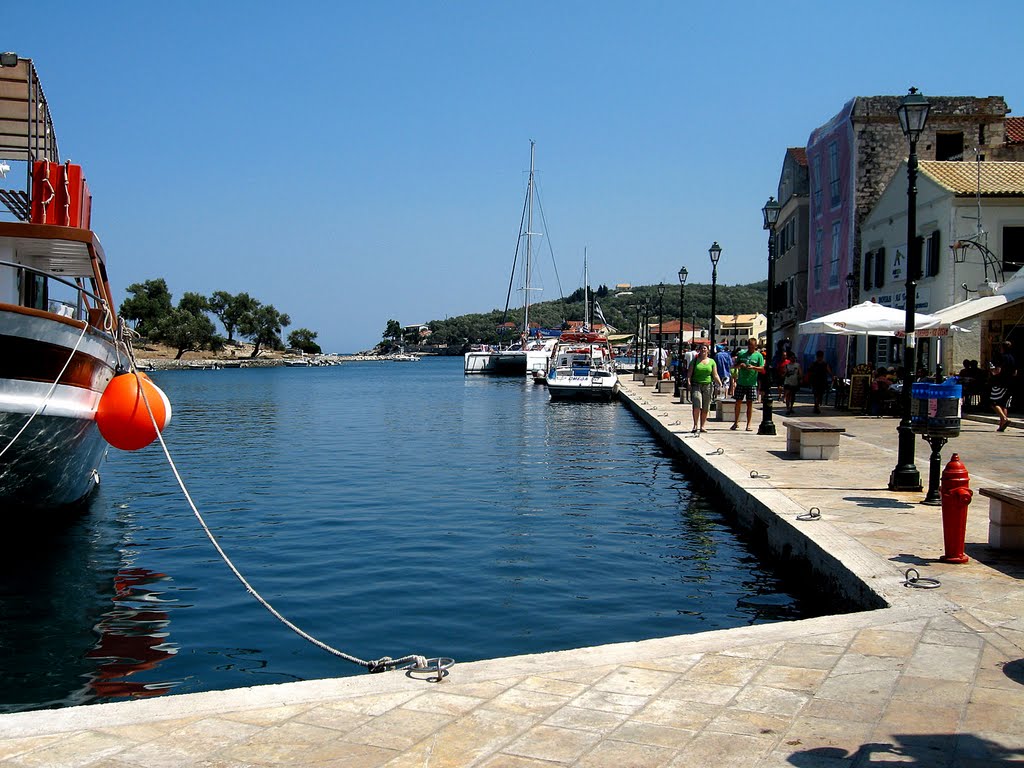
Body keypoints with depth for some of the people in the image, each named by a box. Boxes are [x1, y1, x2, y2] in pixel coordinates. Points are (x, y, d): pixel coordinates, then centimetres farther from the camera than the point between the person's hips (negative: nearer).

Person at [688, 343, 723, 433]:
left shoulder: (711, 362, 11)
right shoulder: (695, 361, 7)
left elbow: (715, 375, 8)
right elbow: (690, 374, 3)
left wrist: (719, 383, -7)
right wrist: (689, 382, -12)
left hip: (707, 386, 2)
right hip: (696, 385, -2)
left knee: (705, 408, 3)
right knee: (697, 406, -16)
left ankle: (702, 426, 11)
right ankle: (696, 425, -10)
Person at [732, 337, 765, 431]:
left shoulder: (758, 355, 3)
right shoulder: (741, 353, 8)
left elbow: (762, 369, -3)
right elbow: (735, 365, 12)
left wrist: (753, 367, -20)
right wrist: (739, 365, -10)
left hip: (752, 384, -2)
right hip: (741, 382, 2)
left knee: (750, 403, 2)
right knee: (738, 402, 4)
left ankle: (748, 424, 9)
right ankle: (736, 423, 16)